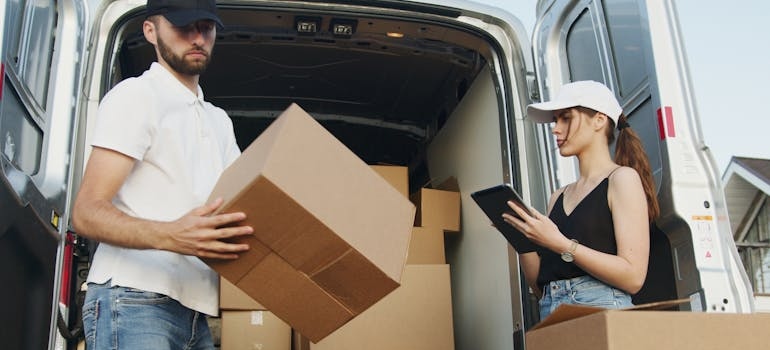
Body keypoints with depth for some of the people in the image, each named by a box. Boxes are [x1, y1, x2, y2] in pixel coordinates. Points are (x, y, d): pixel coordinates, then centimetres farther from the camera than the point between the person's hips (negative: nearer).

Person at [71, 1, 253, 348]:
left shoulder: (219, 121, 20)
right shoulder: (135, 95, -4)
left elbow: (243, 203, 18)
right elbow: (86, 213, -13)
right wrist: (169, 236, -31)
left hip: (196, 312, 7)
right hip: (133, 302, -7)